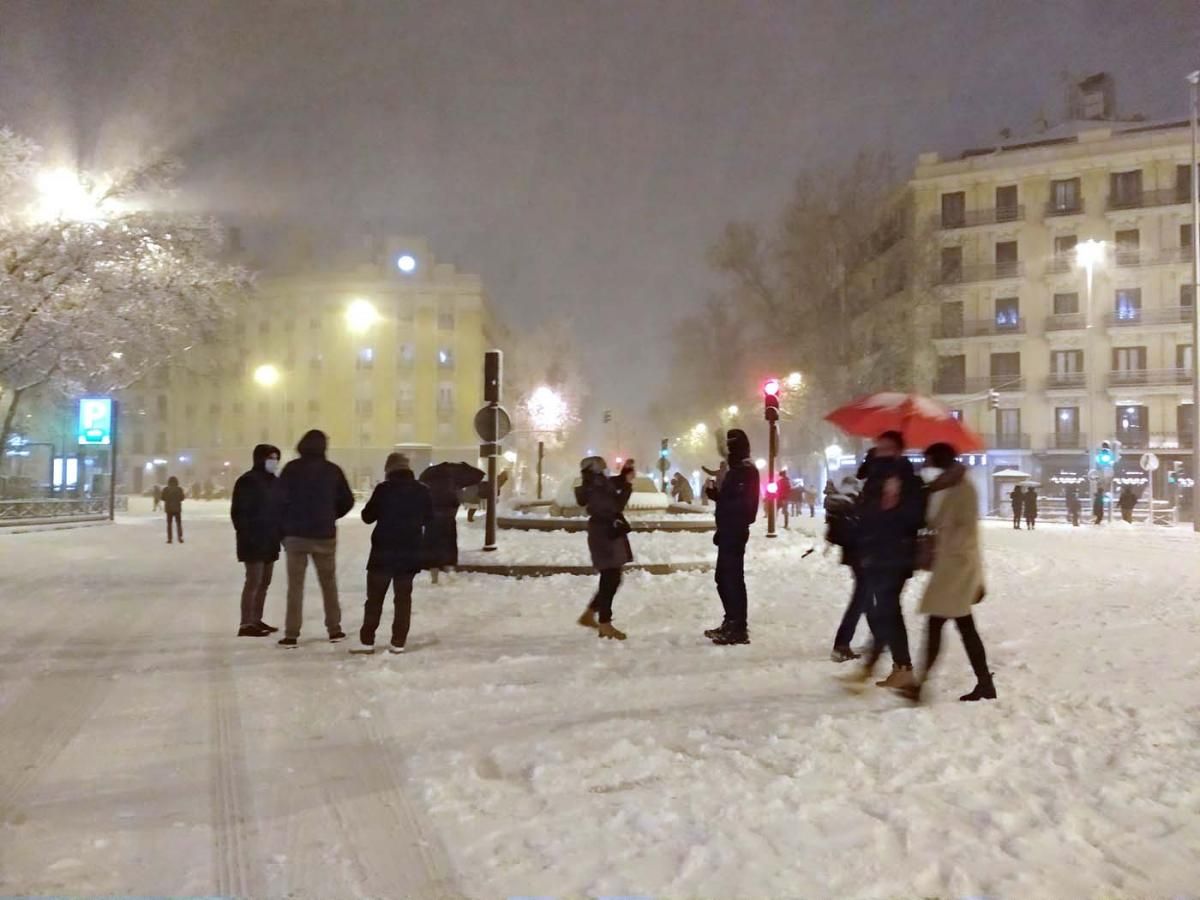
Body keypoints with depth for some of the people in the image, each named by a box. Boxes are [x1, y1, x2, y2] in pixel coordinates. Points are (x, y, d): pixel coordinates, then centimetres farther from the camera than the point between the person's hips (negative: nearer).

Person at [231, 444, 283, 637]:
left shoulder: (273, 481, 14)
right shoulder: (247, 481, -12)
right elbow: (238, 511, -15)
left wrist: (280, 532, 10)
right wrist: (246, 534, -18)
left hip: (269, 540, 9)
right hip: (254, 540, -9)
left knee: (264, 582, 12)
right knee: (254, 581, -9)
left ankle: (256, 620, 20)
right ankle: (246, 624, -5)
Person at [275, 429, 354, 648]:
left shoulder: (291, 468, -6)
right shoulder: (333, 470, -1)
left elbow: (280, 499, -9)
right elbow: (347, 501, 3)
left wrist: (285, 527, 4)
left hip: (296, 534, -1)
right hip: (324, 535, 1)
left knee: (295, 584, 3)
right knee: (329, 582, 13)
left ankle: (291, 634, 1)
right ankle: (334, 630, 18)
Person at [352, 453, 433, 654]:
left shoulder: (383, 489, -11)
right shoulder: (422, 491, 1)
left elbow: (368, 516, -4)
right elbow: (428, 519, 13)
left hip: (384, 550, -3)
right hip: (411, 551, 3)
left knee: (375, 597, 5)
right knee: (403, 597, 8)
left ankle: (367, 641, 5)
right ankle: (398, 642, 6)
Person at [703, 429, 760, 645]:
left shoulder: (746, 471, -13)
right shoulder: (736, 470, 18)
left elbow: (743, 504, -22)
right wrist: (714, 491, 7)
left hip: (734, 532, -11)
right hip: (729, 532, 11)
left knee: (733, 579, -8)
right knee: (724, 578, 15)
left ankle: (738, 629, -5)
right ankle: (732, 623, 24)